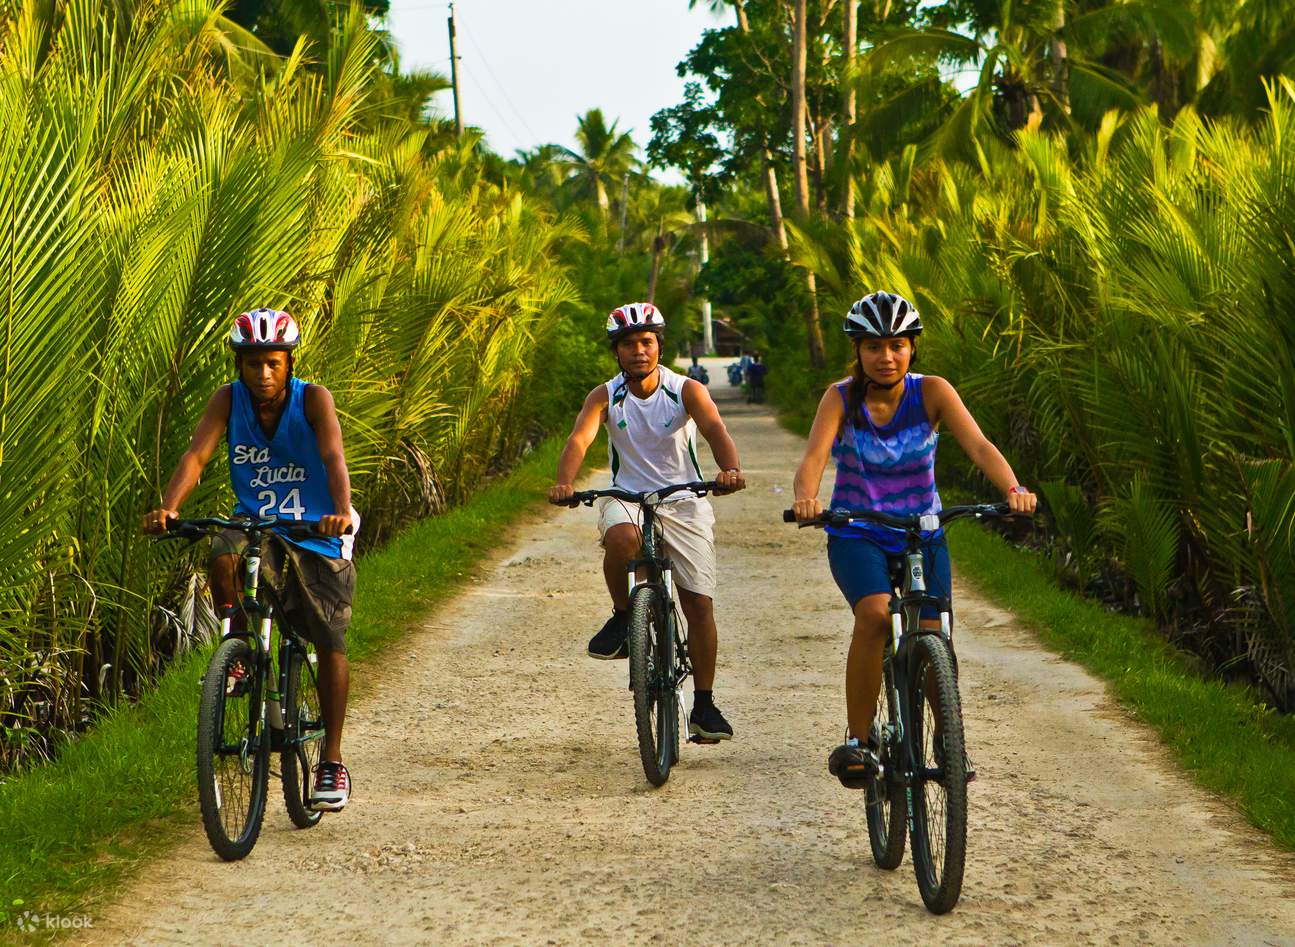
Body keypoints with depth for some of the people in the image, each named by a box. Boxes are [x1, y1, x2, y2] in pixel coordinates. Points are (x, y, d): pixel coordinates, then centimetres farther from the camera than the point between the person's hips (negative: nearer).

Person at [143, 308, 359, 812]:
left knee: (329, 643, -3)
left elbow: (334, 457, -31)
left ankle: (332, 763, 8)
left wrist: (341, 510, -51)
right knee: (223, 554, -33)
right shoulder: (229, 399, -9)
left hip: (315, 532, -2)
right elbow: (196, 454, -21)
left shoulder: (313, 399, -16)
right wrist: (168, 506, -40)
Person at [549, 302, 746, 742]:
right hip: (627, 499, 0)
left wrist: (730, 469, -46)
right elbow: (579, 439, -21)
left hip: (683, 503, 0)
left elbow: (715, 430, -24)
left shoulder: (686, 391, -8)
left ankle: (704, 706, 8)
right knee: (621, 538, -37)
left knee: (700, 605, -5)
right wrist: (564, 482, -42)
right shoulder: (605, 397, -5)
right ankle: (622, 618, -10)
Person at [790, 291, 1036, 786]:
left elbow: (979, 447, -21)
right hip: (856, 536, -1)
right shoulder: (841, 398, -10)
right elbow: (814, 456, -26)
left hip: (921, 532, 1)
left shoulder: (931, 392, -9)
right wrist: (805, 499, -48)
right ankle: (859, 737, -16)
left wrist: (1013, 489, -41)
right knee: (874, 614, -29)